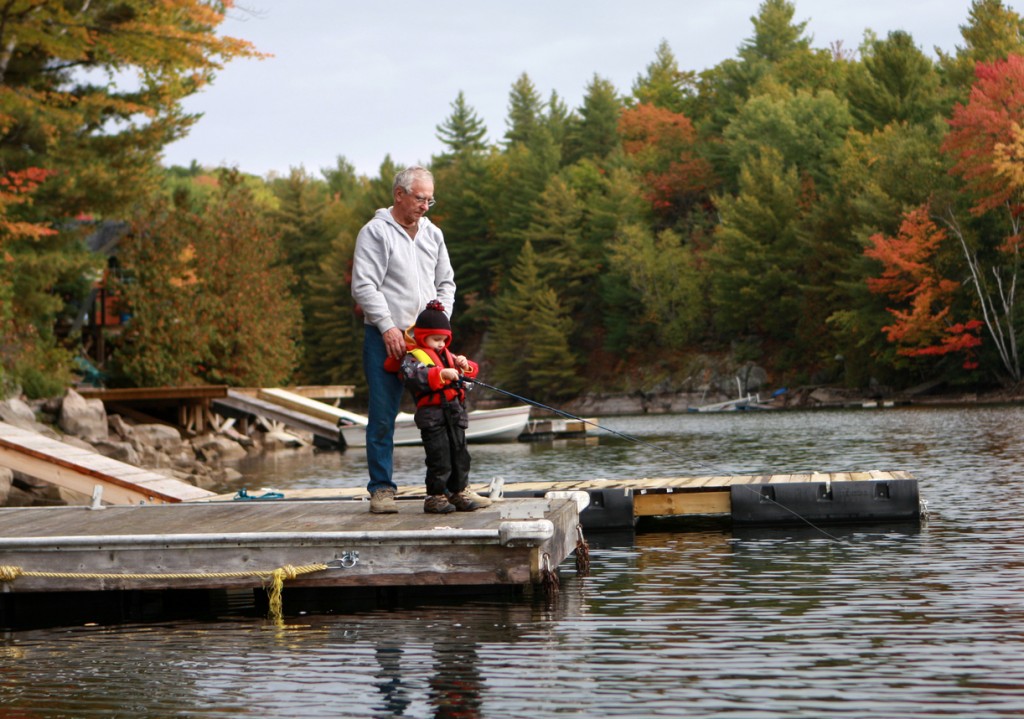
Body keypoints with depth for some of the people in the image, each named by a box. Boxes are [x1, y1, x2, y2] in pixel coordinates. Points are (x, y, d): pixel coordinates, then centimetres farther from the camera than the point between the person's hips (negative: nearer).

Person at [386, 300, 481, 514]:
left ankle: (458, 493, 21)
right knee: (439, 457, -9)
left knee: (460, 454, 11)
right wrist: (442, 374, -33)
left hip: (455, 413, 8)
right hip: (432, 414, -8)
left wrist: (464, 366, 0)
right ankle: (435, 496, -1)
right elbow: (413, 377, -26)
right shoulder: (412, 357, -4)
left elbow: (472, 372, 24)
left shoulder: (446, 355, 22)